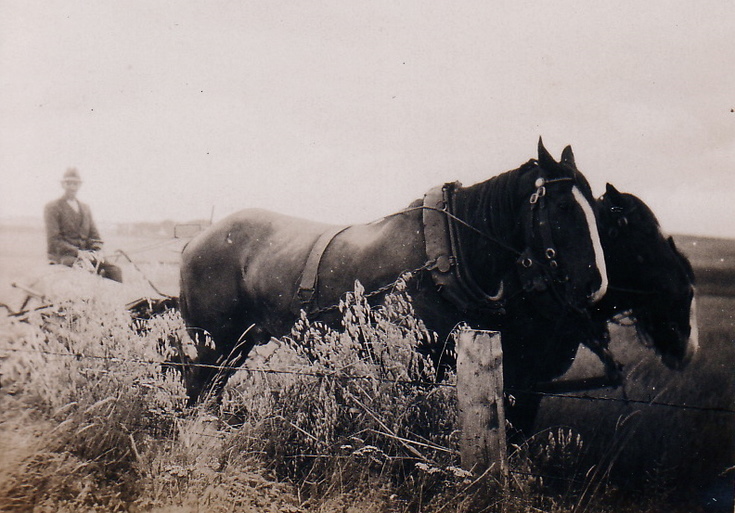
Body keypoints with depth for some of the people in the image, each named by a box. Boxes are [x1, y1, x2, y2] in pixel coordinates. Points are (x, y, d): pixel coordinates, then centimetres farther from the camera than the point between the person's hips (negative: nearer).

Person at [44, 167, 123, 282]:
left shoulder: (85, 208, 22)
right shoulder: (52, 208, 4)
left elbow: (94, 235, 19)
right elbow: (53, 240, -6)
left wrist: (98, 250, -5)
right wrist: (77, 252, -19)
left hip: (85, 253, 5)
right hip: (62, 255, -5)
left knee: (115, 271, -21)